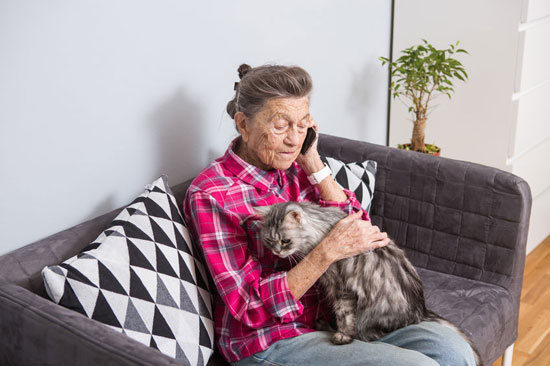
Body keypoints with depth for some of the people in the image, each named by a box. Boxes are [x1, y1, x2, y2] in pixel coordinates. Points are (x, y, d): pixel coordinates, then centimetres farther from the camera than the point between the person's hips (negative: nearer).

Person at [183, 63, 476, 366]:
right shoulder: (209, 195, -13)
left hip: (334, 315, 6)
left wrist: (313, 163, -6)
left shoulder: (295, 168, 7)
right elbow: (253, 307, -17)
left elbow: (359, 230, 0)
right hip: (269, 341, -6)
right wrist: (328, 252, -26)